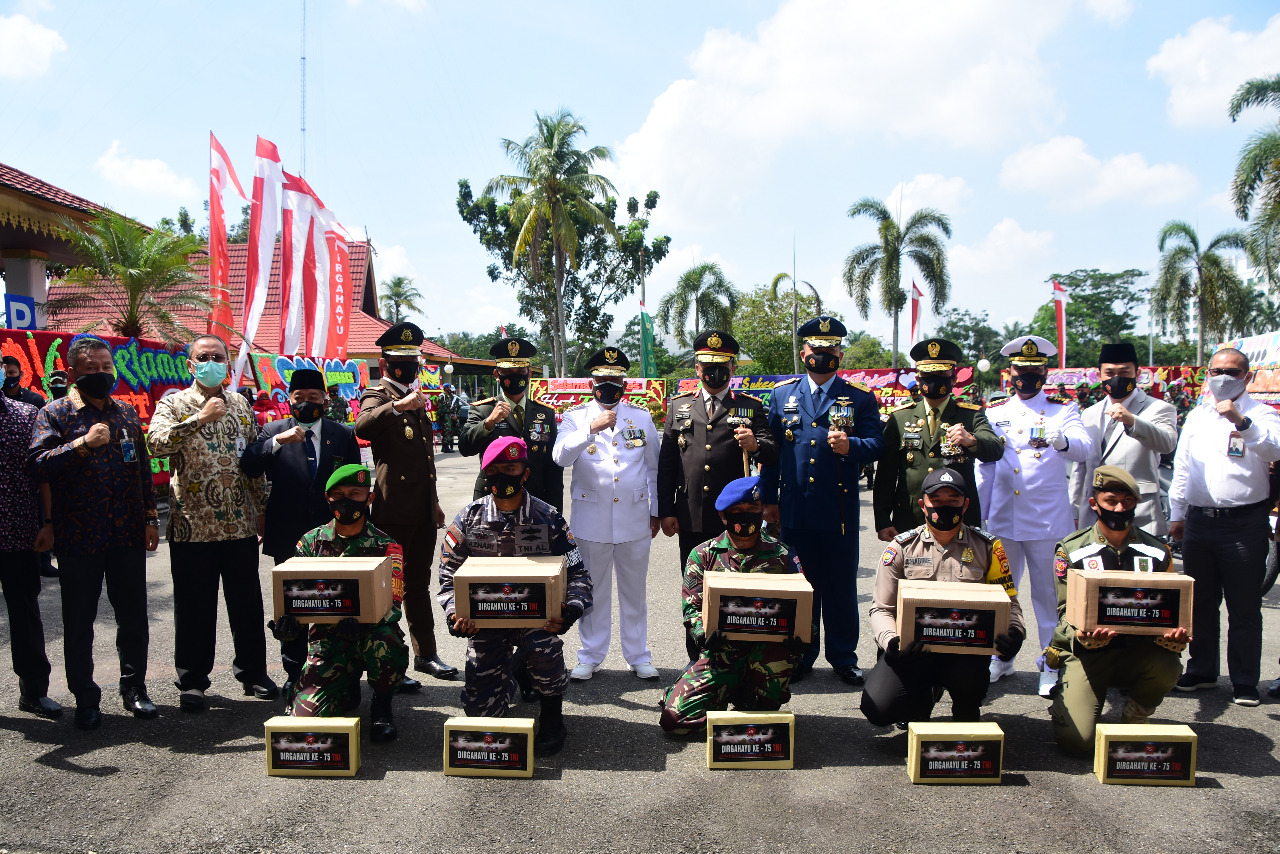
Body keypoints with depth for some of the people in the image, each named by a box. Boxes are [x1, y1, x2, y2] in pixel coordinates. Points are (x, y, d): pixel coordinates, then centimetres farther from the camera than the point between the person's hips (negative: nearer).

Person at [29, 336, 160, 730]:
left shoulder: (127, 413, 12)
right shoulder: (55, 414, -1)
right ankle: (85, 699, 20)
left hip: (128, 535, 3)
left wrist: (150, 518, 10)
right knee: (79, 623, 7)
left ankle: (134, 688, 24)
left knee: (134, 618, 9)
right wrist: (83, 443, -25)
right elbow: (38, 464, -14)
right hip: (79, 537, -3)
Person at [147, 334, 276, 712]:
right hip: (193, 525, -3)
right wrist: (200, 418, -24)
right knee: (194, 608, 6)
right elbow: (156, 443, -18)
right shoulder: (173, 404, 1)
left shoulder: (240, 404, 12)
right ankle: (192, 681, 19)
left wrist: (263, 509, 12)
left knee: (247, 603, 10)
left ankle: (252, 671, 24)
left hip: (240, 525, 3)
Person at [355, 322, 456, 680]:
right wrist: (398, 406, -43)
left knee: (418, 584, 15)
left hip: (423, 510, 8)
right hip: (393, 509, -7)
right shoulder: (376, 395, -4)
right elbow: (362, 426, -29)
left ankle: (426, 654, 23)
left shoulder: (416, 399, 20)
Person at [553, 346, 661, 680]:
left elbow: (653, 467, 13)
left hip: (635, 519, 1)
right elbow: (560, 457, -15)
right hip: (592, 520, -1)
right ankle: (590, 657, 22)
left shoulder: (642, 416, 8)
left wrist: (656, 511, 12)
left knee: (635, 591, 10)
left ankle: (638, 656, 22)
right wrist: (591, 429, -25)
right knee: (593, 591, 8)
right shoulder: (576, 417, 2)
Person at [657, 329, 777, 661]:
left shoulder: (751, 407, 6)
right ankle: (696, 660, 22)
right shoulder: (679, 406, 11)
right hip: (691, 519, 2)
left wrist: (755, 445, -27)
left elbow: (773, 452, -4)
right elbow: (666, 463, 9)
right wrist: (665, 511, 3)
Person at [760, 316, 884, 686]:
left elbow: (876, 444, -4)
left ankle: (843, 657, 21)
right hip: (795, 511, 2)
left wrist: (850, 445, -26)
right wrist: (768, 499, 7)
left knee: (841, 587, 7)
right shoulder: (782, 394, 10)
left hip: (840, 512, -1)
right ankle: (800, 656, 23)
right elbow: (770, 447, 10)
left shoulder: (861, 397, 4)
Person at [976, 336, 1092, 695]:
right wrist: (976, 516, 12)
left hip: (1047, 521, -3)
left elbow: (1084, 448, -15)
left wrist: (1060, 440, -37)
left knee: (1049, 593, 3)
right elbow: (984, 468, 14)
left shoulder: (1063, 409, 3)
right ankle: (1001, 658, 24)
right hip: (1002, 520, 3)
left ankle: (1053, 665, 14)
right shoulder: (994, 413, 11)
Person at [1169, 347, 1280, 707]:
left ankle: (1244, 682, 12)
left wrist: (1241, 421, -28)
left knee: (1244, 608, 2)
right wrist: (1176, 514, 14)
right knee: (1200, 602, 13)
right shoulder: (1197, 415, 15)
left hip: (1244, 524, -5)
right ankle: (1202, 670, 26)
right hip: (1199, 520, 5)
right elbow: (1182, 467, 17)